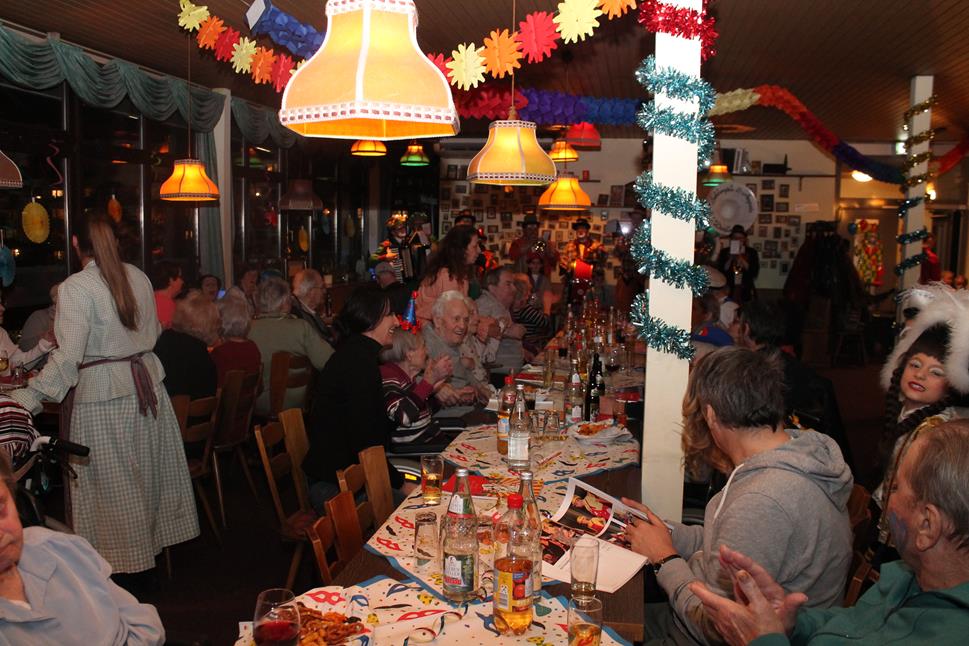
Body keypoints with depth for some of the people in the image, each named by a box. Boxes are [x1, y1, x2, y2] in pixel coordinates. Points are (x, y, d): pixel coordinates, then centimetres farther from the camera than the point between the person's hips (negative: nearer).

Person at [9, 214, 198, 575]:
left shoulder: (75, 287, -14)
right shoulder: (137, 277, 4)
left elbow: (68, 357, -19)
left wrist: (29, 397, -15)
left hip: (102, 394, -6)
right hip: (146, 381, 6)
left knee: (113, 482, 6)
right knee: (149, 469, 17)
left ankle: (126, 559, 17)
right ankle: (159, 535, 31)